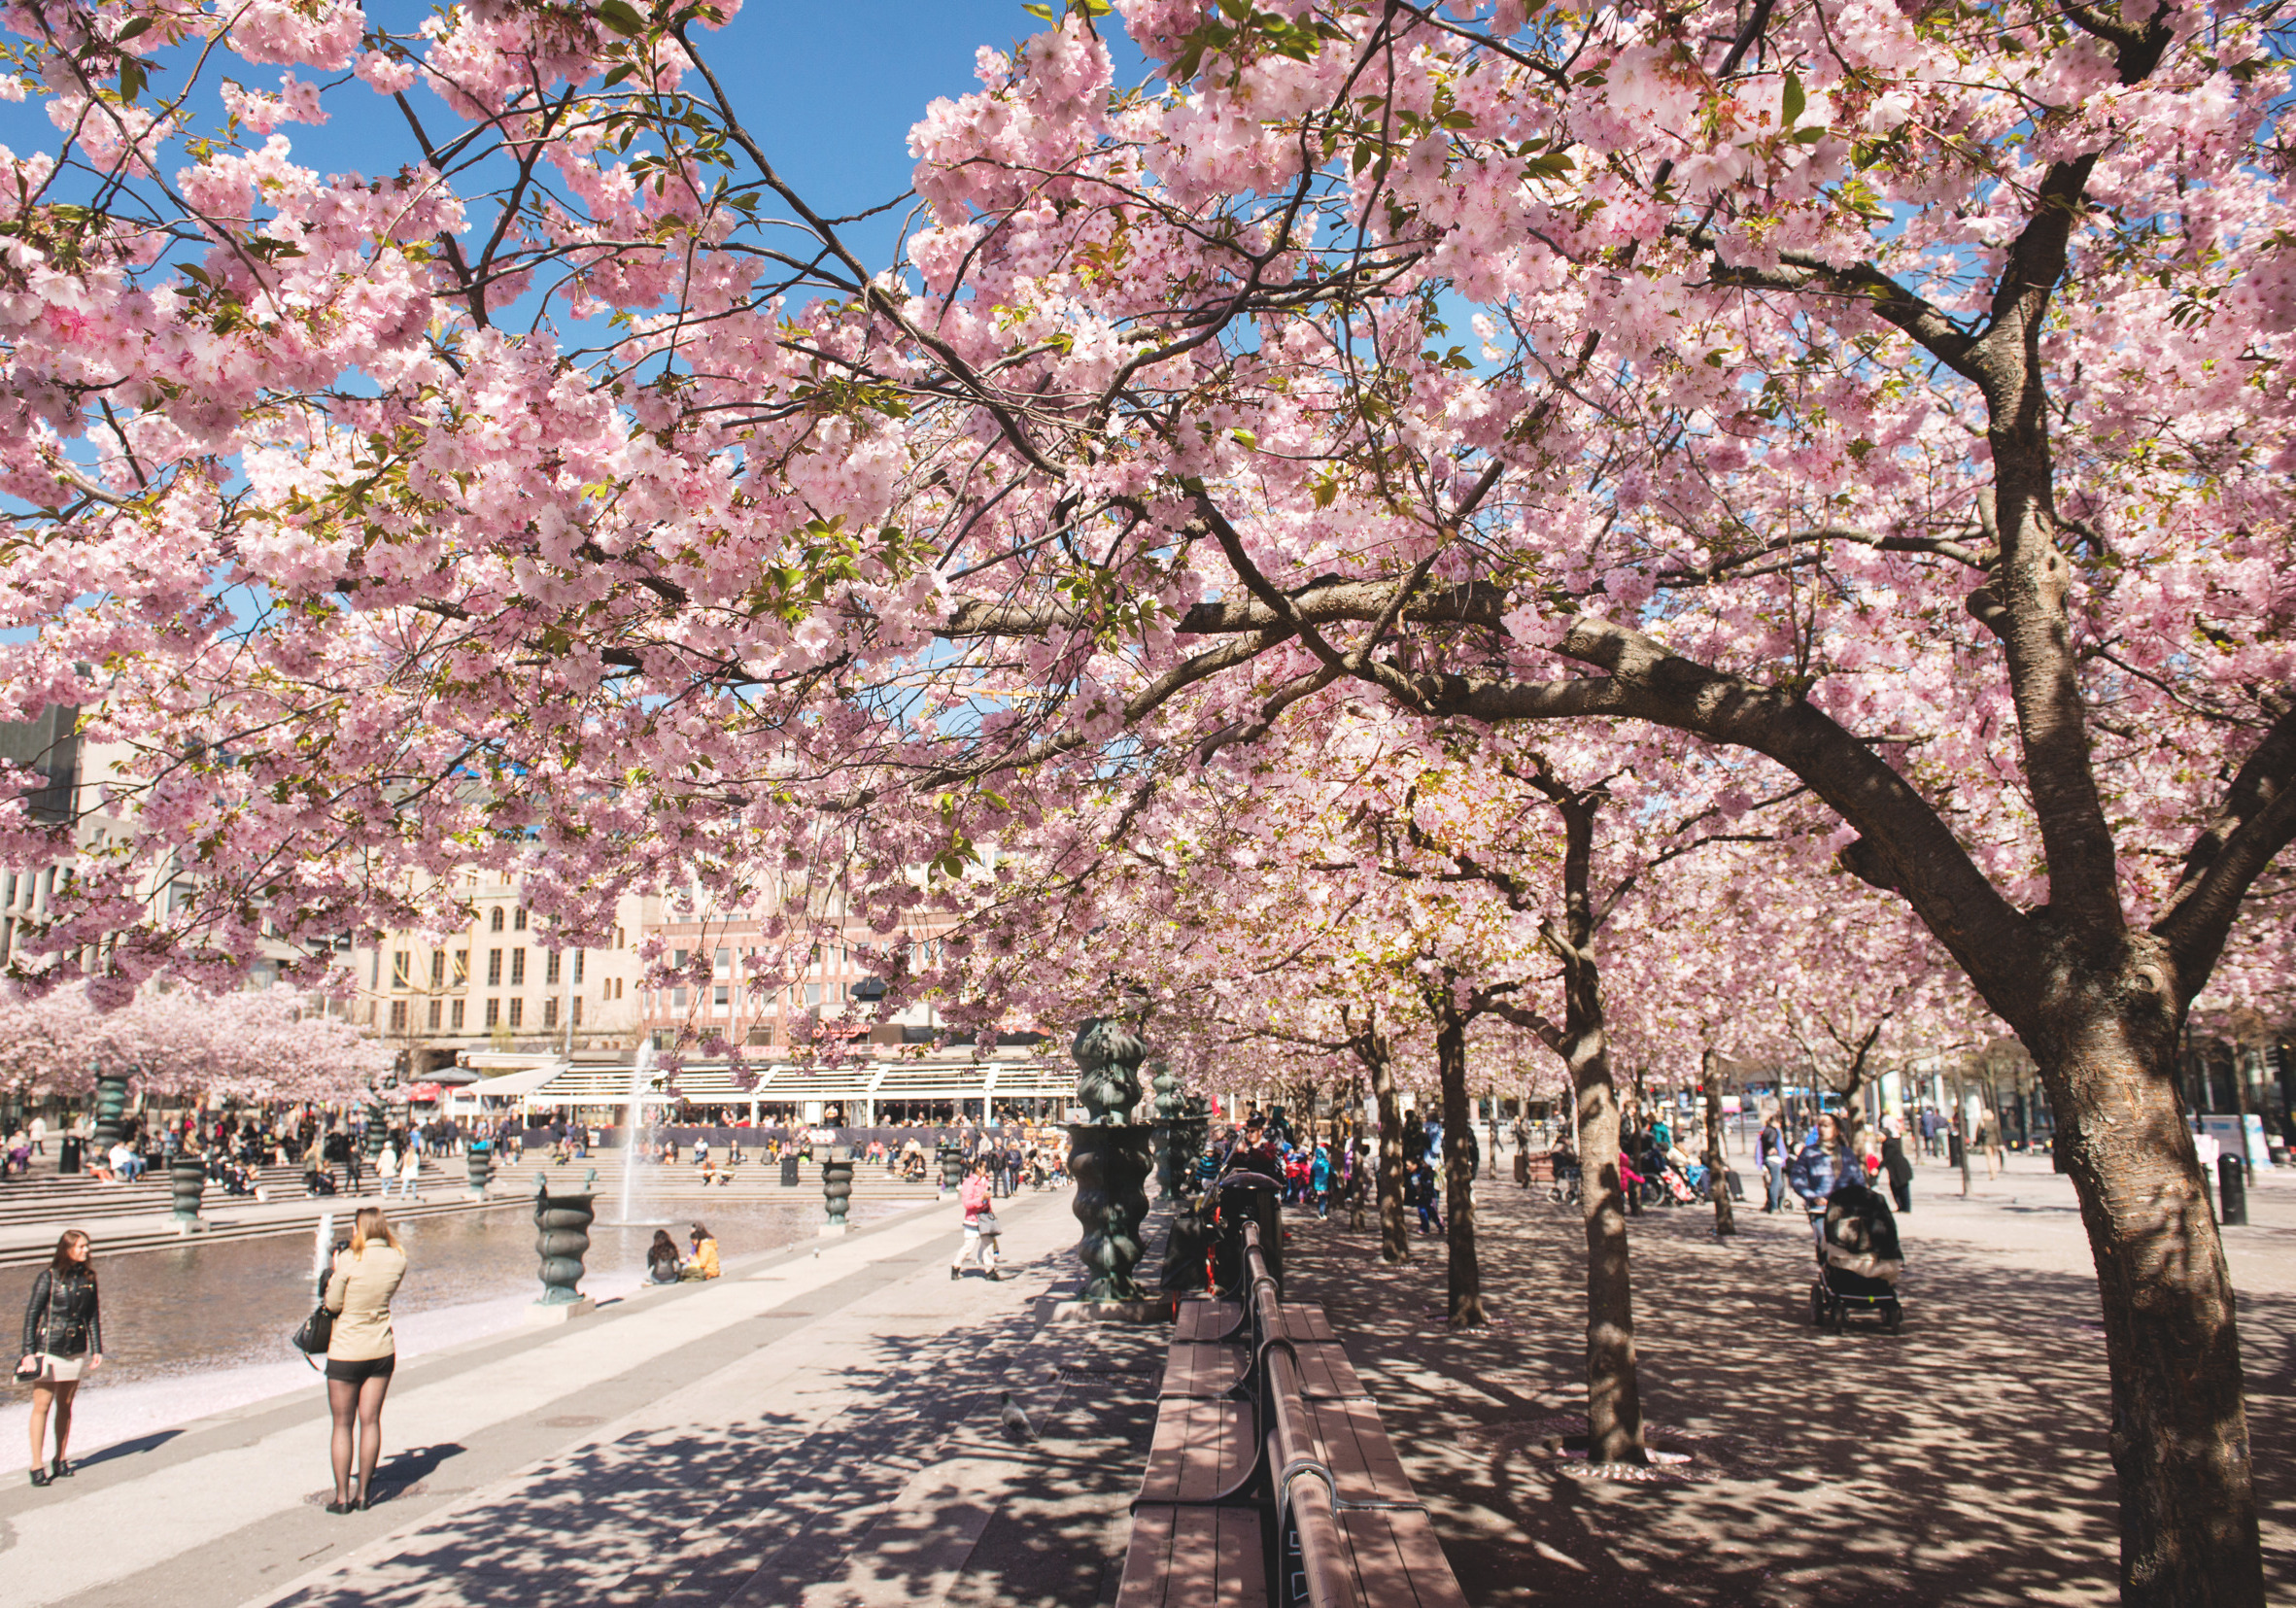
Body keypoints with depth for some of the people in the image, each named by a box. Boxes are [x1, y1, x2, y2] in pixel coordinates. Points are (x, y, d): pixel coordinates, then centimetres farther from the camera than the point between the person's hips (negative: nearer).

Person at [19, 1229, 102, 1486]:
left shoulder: (88, 1278, 4)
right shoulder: (49, 1277, -9)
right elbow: (31, 1315, -7)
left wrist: (97, 1349, 6)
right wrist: (29, 1352, -11)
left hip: (76, 1351, 4)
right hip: (49, 1349, -4)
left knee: (65, 1406, 11)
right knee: (42, 1405, -3)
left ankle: (61, 1460, 19)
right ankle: (37, 1465, 2)